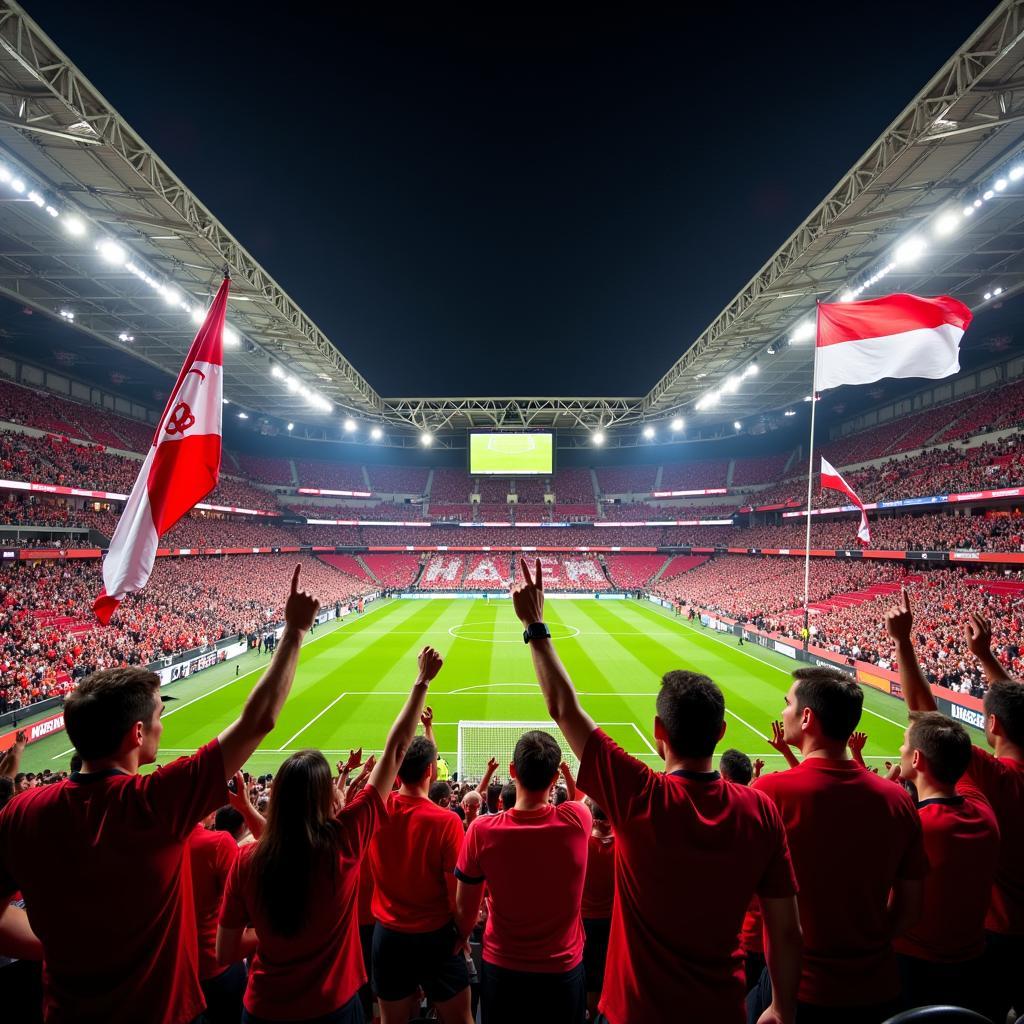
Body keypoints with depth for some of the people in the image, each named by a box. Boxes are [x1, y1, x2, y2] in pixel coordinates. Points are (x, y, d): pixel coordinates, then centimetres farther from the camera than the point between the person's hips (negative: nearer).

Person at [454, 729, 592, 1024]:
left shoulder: (482, 830, -22)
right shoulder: (576, 821, -21)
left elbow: (464, 909, -8)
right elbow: (585, 798, 6)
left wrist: (461, 939, 13)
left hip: (501, 970, 0)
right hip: (563, 970, 1)